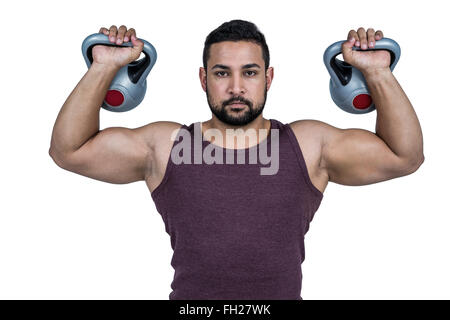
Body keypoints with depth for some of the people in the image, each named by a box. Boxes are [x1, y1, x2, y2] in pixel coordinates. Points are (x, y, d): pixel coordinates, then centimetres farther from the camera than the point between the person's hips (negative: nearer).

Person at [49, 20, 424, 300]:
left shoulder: (308, 144, 7)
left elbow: (405, 155, 9)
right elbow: (69, 150, 7)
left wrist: (377, 73, 1)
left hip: (281, 291, 1)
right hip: (191, 293, 0)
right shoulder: (165, 145, 7)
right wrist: (104, 69, 0)